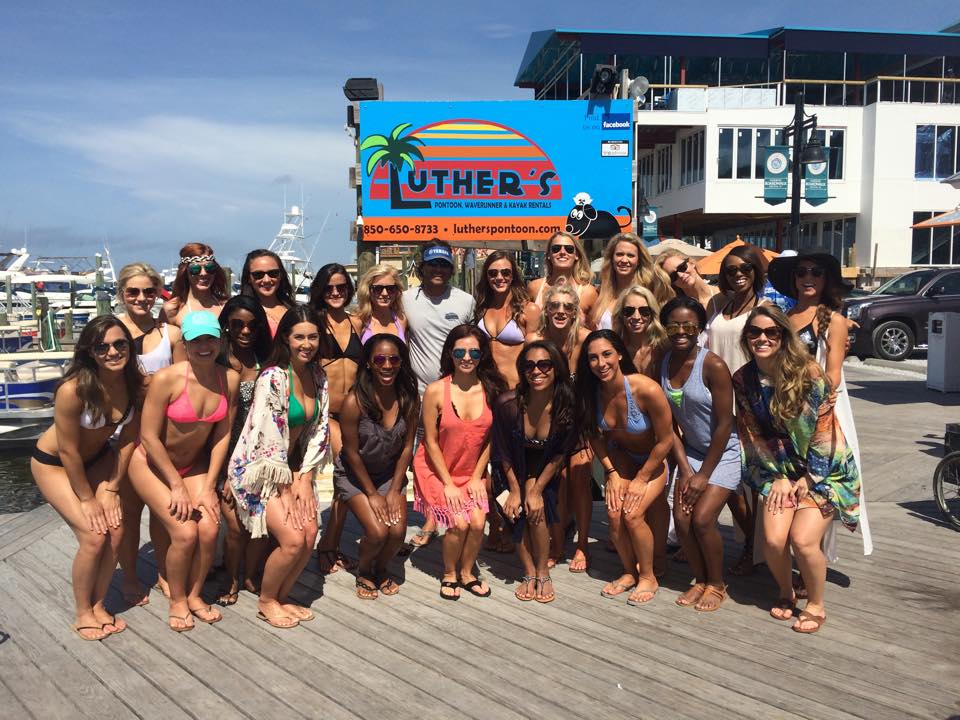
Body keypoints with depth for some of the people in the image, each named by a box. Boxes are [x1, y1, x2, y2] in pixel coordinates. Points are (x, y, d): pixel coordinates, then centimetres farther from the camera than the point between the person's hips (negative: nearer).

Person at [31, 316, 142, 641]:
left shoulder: (134, 382, -18)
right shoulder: (73, 389, -33)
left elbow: (128, 438, -7)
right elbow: (67, 451, -23)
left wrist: (111, 488, -6)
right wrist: (87, 499, -13)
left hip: (97, 458, 5)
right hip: (54, 463, -5)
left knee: (116, 531, -5)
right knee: (94, 536, -12)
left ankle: (98, 606, 17)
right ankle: (82, 614, 10)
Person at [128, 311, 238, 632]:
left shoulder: (229, 379, -11)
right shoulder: (166, 379, -25)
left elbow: (222, 435, -6)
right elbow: (149, 437, -20)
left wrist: (208, 486, -9)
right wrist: (177, 485, -16)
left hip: (195, 464, 4)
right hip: (152, 464, -4)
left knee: (209, 529, -12)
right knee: (184, 531, -16)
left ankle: (194, 594, 14)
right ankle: (177, 600, 10)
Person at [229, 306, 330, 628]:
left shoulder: (318, 375, 0)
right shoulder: (273, 377, -21)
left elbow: (320, 429, 3)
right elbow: (268, 438, -21)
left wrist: (305, 479, -4)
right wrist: (286, 488, -16)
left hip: (293, 466, 7)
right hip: (259, 468, -6)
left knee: (310, 535, -4)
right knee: (293, 539, -15)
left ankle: (282, 596, 19)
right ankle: (266, 602, 10)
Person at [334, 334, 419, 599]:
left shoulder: (409, 399, -15)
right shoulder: (355, 401, -26)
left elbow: (407, 447, -5)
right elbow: (351, 453, -16)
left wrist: (395, 490, -6)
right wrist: (372, 494, -10)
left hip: (390, 472, 3)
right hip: (354, 474, -3)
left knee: (398, 531, -12)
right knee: (377, 531, -18)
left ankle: (380, 569, 22)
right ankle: (363, 572, 17)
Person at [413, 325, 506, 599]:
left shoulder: (492, 390, -8)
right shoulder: (436, 391, -16)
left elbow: (490, 439, 0)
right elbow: (431, 442, -10)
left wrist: (477, 477, -4)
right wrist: (449, 484, -10)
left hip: (472, 471, 3)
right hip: (437, 470, -3)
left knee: (478, 522, -13)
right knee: (460, 523, -15)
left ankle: (467, 572, 16)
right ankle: (449, 574, 14)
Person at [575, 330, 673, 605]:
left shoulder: (647, 390, -33)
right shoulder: (591, 391, -18)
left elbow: (665, 441, -21)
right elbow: (596, 437, -1)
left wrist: (641, 480, -14)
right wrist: (611, 473, -7)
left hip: (655, 460, -4)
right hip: (621, 457, 4)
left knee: (633, 514, -19)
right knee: (614, 511, -14)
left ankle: (648, 577, 6)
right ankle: (630, 572, 11)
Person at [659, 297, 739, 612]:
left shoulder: (713, 365, -21)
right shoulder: (662, 363, -5)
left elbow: (724, 425, -17)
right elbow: (669, 422, 0)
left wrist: (704, 474, -13)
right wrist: (685, 467, -5)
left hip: (723, 453, -5)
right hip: (690, 451, 5)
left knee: (702, 519, -13)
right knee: (681, 517, -4)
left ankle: (717, 584, 12)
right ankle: (700, 580, 20)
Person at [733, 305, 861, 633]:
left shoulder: (808, 373, -17)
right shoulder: (743, 380, -3)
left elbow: (824, 429, -12)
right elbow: (753, 433, 2)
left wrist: (810, 478, -10)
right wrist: (777, 476, -4)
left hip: (823, 469, -3)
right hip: (780, 470, 3)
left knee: (803, 540, -18)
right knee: (773, 539, -14)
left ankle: (815, 605, 10)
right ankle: (785, 593, 18)